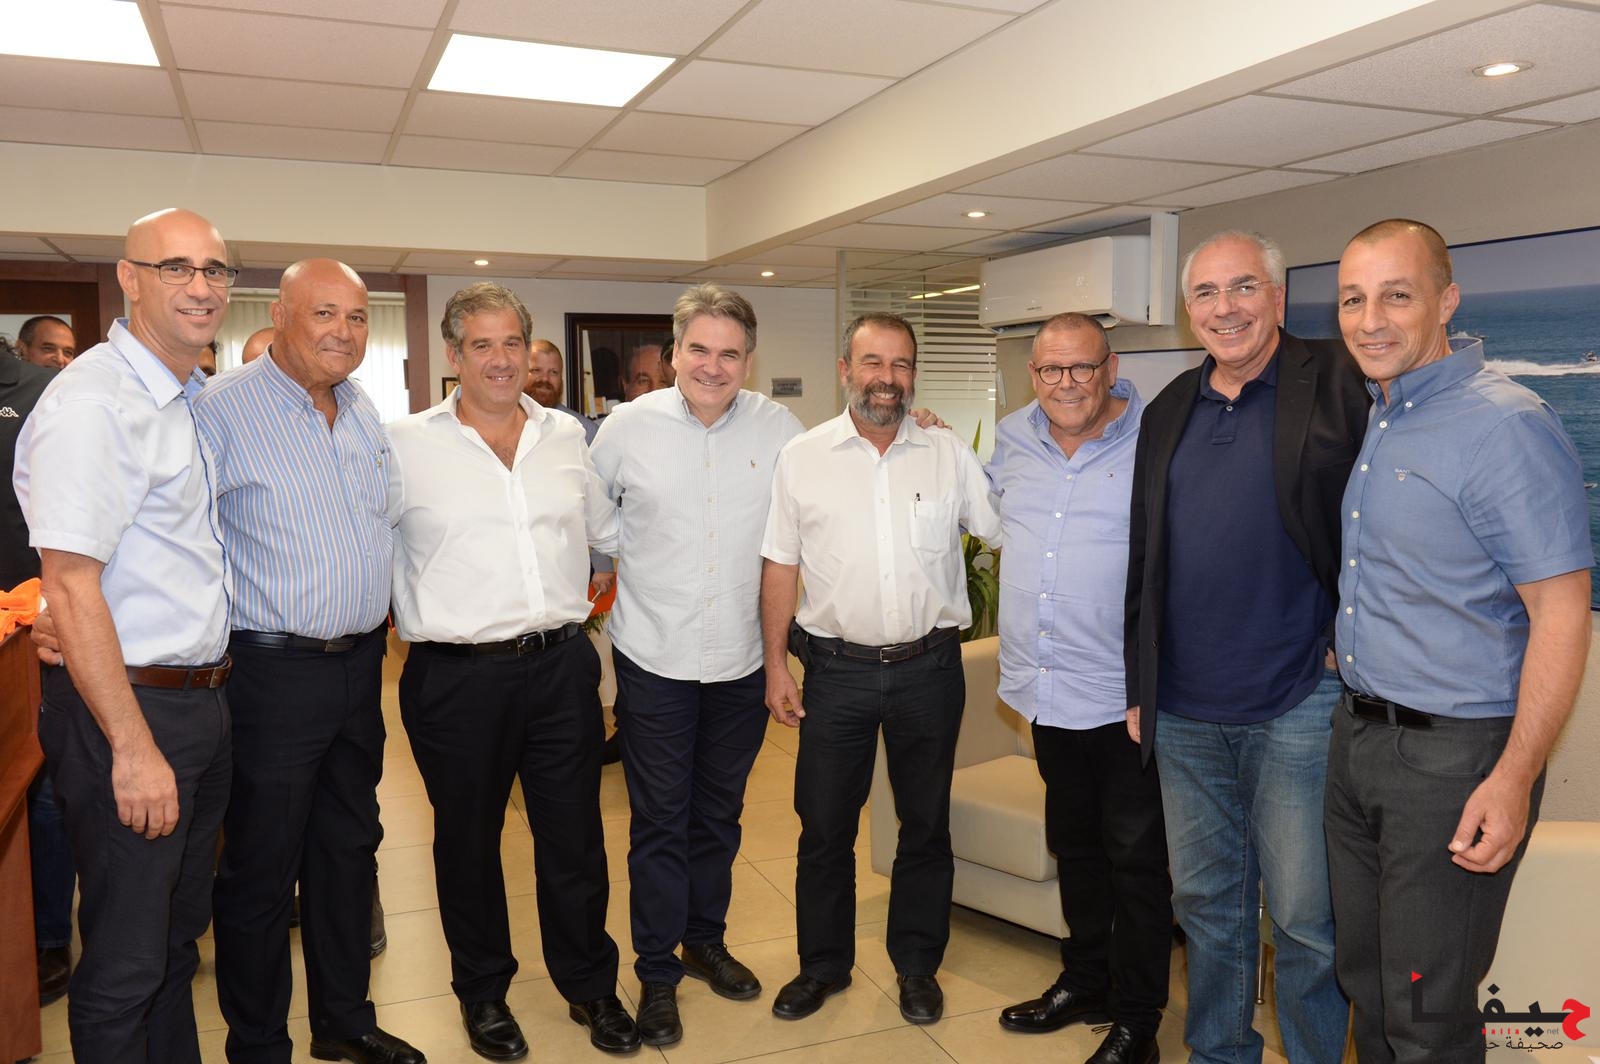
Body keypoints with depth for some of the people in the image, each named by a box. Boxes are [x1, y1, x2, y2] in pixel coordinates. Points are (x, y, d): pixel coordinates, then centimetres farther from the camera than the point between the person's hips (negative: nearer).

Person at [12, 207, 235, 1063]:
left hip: (204, 700, 8)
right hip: (129, 706, -8)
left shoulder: (202, 401, 11)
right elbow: (70, 589, -21)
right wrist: (134, 748, -21)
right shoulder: (93, 401, -16)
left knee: (179, 934, 22)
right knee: (126, 961, 6)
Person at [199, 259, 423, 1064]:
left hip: (360, 662, 7)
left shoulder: (365, 411, 10)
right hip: (274, 670, -7)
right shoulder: (224, 408, -13)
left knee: (348, 848, 18)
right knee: (260, 871, 6)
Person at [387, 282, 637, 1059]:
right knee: (468, 840, 15)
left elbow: (610, 532, 20)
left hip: (561, 666, 3)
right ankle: (482, 992, 37)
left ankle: (589, 984, 34)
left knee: (574, 835, 13)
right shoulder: (405, 445, -4)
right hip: (456, 678, -2)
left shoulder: (567, 437, 7)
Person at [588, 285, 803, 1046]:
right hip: (654, 656, -1)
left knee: (719, 814, 18)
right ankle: (657, 973, 24)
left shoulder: (778, 428, -4)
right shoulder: (627, 426, -4)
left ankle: (705, 940, 38)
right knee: (659, 821, 8)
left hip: (742, 659, 2)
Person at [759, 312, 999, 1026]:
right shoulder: (802, 457, 0)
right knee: (823, 825, 10)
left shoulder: (949, 454, 1)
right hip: (837, 671, 0)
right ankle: (823, 964, 31)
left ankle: (917, 966, 33)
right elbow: (779, 568, 2)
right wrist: (775, 665, 0)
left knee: (925, 825, 13)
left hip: (930, 670, 1)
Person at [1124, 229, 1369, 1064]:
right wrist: (1139, 687, 12)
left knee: (1303, 917, 7)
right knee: (1205, 901, 18)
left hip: (1297, 706, -5)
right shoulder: (1168, 411, 10)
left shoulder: (1335, 386, -6)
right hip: (1184, 713, 5)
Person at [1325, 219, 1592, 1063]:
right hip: (1358, 733, 7)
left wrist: (1514, 779, -20)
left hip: (1455, 753, -7)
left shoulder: (1506, 426, -17)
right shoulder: (1368, 417, 7)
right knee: (1364, 976, 20)